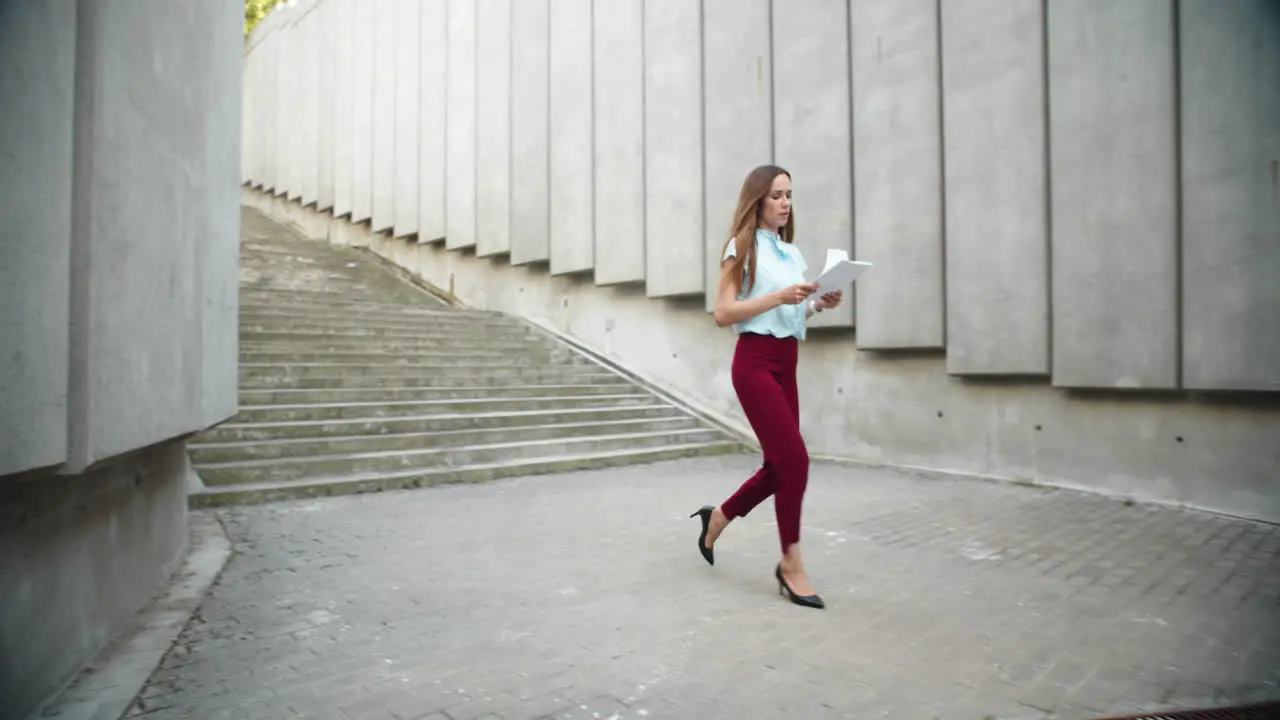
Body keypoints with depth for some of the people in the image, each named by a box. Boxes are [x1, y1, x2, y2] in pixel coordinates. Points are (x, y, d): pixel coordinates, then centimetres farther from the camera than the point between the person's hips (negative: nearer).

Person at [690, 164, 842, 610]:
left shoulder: (793, 251, 16)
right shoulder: (742, 248, -3)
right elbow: (723, 315, -11)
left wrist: (819, 305, 1)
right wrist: (778, 296, -18)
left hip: (787, 362, 7)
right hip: (755, 362, -7)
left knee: (779, 465, 9)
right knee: (794, 458, -12)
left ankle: (717, 519, 32)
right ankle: (791, 563, 3)